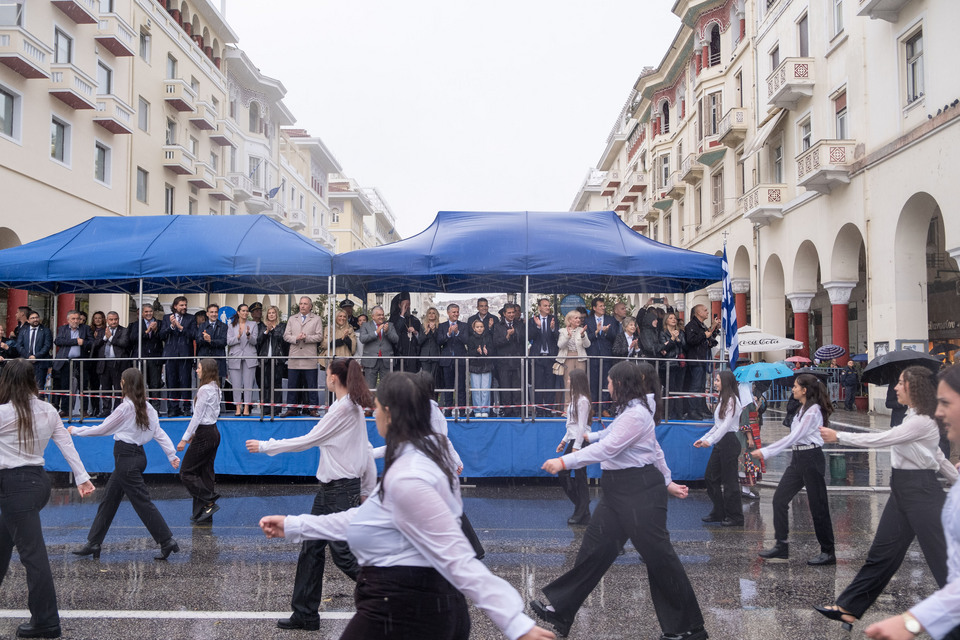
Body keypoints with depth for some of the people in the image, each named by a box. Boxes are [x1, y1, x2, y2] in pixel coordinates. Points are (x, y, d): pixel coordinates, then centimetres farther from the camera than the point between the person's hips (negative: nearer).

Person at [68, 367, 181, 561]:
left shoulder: (125, 407, -15)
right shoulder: (146, 407, 7)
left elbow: (102, 429, -7)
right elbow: (159, 433, 4)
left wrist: (75, 430, 6)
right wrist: (172, 455, 3)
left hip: (126, 458, -9)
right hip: (137, 455, 9)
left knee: (143, 502, -6)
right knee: (109, 499, 16)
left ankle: (167, 541, -6)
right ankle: (93, 543, 24)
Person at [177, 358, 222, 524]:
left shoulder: (205, 389, -16)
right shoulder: (215, 389, 12)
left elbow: (197, 416, -17)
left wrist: (185, 438, -14)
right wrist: (194, 433, 18)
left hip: (205, 434, -9)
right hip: (213, 432, 9)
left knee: (186, 472, -1)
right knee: (205, 473, 11)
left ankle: (210, 502, -5)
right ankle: (203, 514, 15)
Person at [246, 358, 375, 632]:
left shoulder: (343, 408, -17)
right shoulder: (354, 407, 12)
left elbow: (309, 440, -15)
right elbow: (366, 450, 16)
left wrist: (265, 446, -7)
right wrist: (368, 490, 22)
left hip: (341, 489, -10)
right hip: (331, 487, 10)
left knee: (342, 553, -4)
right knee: (311, 549, 11)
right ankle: (305, 615, 18)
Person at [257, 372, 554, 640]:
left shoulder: (406, 478, -22)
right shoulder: (426, 456, 9)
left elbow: (455, 558, -27)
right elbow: (368, 518, 17)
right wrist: (295, 525, 20)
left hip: (400, 612, -9)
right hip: (434, 605, 9)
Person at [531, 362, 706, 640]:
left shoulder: (636, 414, -17)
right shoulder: (631, 411, 16)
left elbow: (606, 448, -25)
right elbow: (654, 449, 22)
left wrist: (564, 462, -26)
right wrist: (667, 481, 27)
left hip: (640, 492, -10)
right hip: (618, 491, 10)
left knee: (658, 555, -1)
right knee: (594, 548, 9)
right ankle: (560, 609, 14)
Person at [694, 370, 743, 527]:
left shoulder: (732, 400, -12)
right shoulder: (722, 399, 16)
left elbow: (726, 424, -21)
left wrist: (710, 440, -29)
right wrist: (704, 438, 16)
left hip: (729, 441, -10)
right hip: (720, 442, 10)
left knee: (729, 480, -2)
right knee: (710, 477, 10)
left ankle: (735, 517, 8)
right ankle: (719, 512, 20)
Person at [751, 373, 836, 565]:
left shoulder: (814, 411, -15)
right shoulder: (803, 409, 14)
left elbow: (794, 437, -19)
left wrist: (766, 452, -20)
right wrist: (766, 450, 8)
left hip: (811, 458, -9)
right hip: (798, 458, 10)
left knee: (817, 506, -1)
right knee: (779, 499, 5)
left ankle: (828, 553, 11)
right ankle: (781, 548, 10)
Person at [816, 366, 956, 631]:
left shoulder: (921, 421, -18)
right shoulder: (914, 418, 13)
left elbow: (879, 440, -21)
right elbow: (939, 457, 18)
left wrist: (838, 436, -17)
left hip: (921, 492, -10)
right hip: (903, 490, 10)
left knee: (941, 556, -2)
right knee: (882, 551, 11)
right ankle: (849, 607, 15)